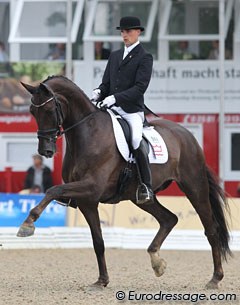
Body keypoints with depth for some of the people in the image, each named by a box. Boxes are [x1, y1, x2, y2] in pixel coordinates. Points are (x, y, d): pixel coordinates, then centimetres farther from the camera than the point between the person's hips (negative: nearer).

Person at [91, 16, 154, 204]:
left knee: (136, 141, -30)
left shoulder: (145, 58, 0)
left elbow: (140, 87, -11)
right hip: (111, 110, 7)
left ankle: (146, 187, -22)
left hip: (132, 111, -7)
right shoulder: (115, 56, 21)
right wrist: (99, 93, -5)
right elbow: (106, 83, 19)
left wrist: (115, 97, -22)